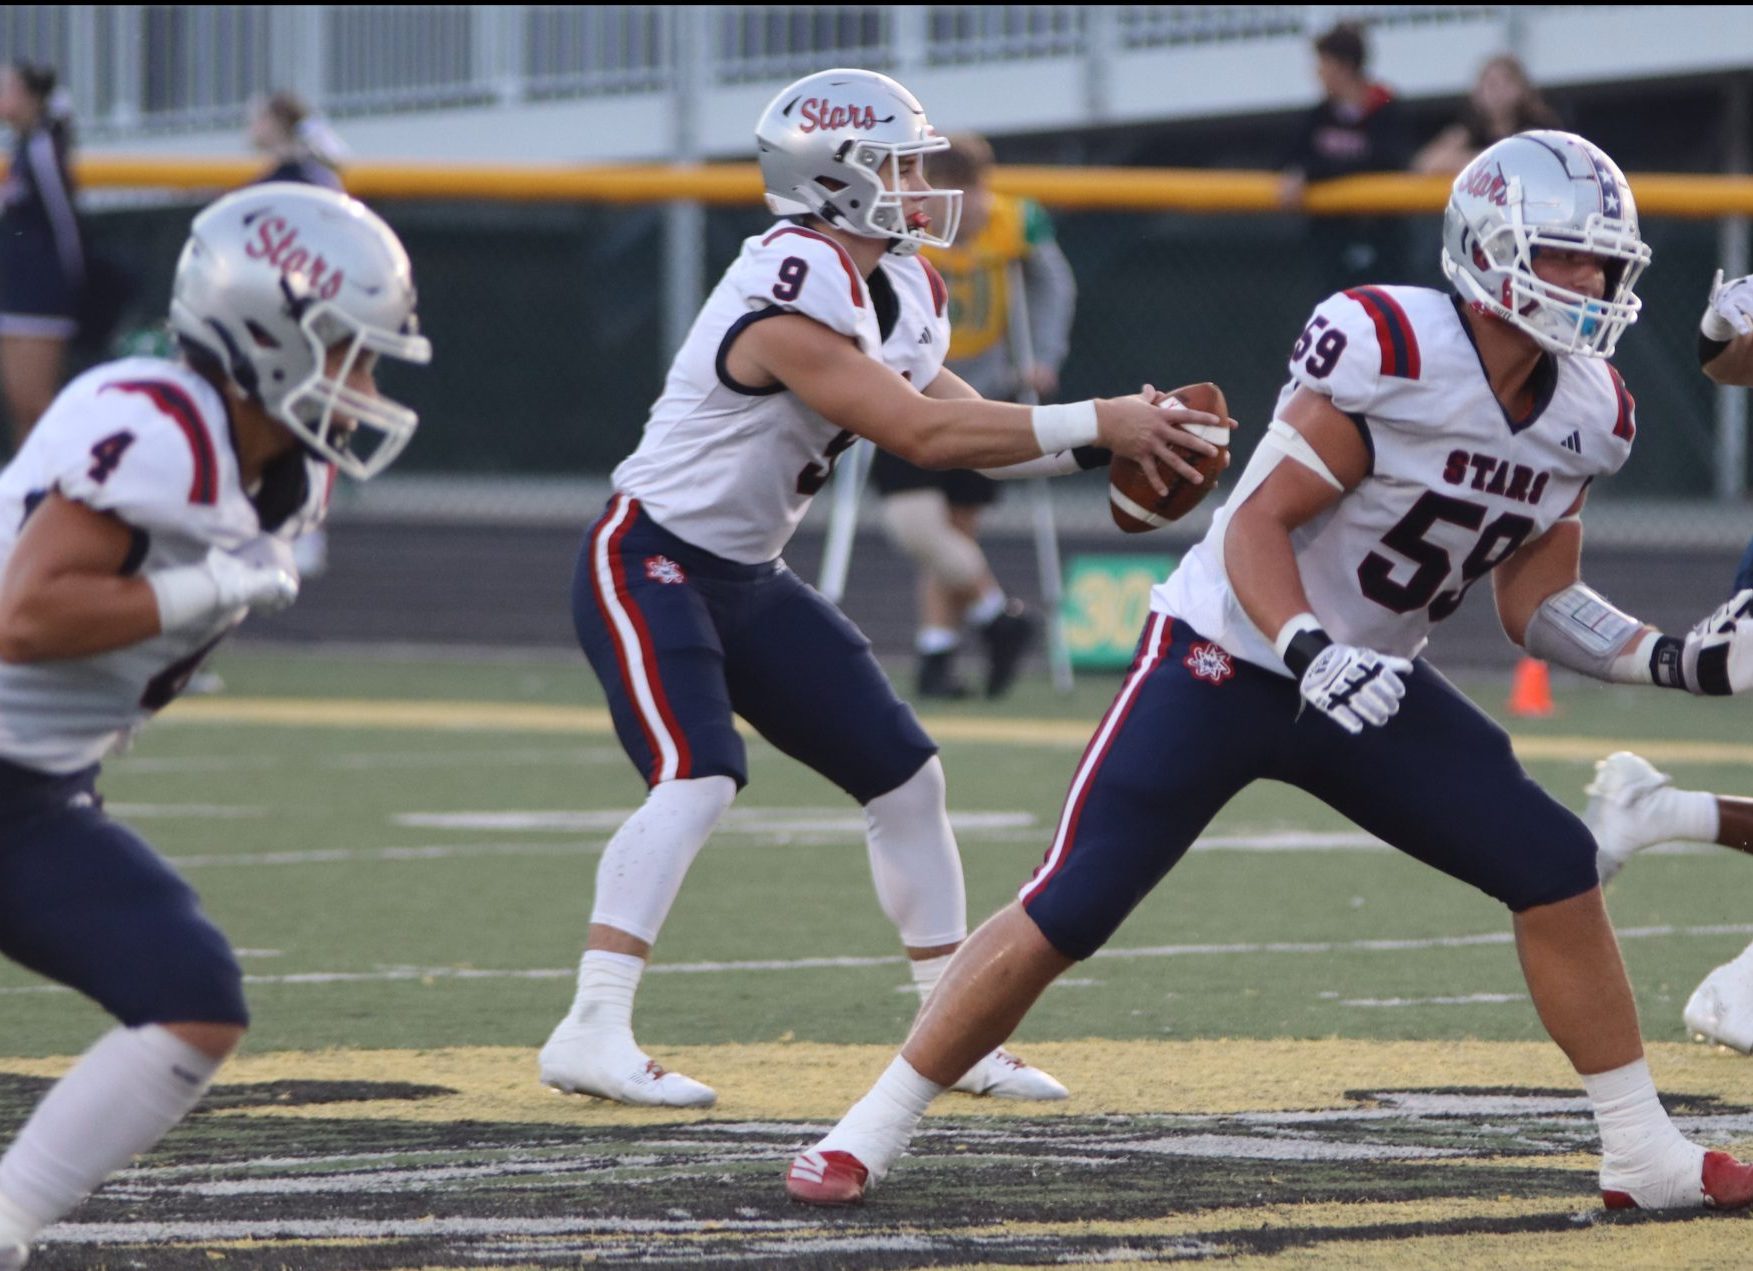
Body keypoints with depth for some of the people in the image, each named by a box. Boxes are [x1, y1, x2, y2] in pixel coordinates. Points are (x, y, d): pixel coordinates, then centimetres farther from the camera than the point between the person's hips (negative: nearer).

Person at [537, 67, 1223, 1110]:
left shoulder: (892, 291, 5)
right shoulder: (792, 297, -26)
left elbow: (970, 426, 6)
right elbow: (921, 432, -30)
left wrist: (1114, 439, -9)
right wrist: (1094, 424, -28)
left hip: (750, 580, 10)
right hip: (650, 564, -10)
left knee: (906, 776, 8)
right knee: (700, 778, -27)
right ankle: (592, 1034, -25)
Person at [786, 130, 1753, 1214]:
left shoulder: (1587, 416, -1)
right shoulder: (1390, 352, -23)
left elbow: (1538, 604, 8)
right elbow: (1257, 526, -22)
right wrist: (1311, 652, -37)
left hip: (1368, 682, 7)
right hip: (1226, 662, -7)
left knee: (1554, 867, -3)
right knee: (1067, 912, -12)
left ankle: (1643, 1154, 7)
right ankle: (869, 1134, 0)